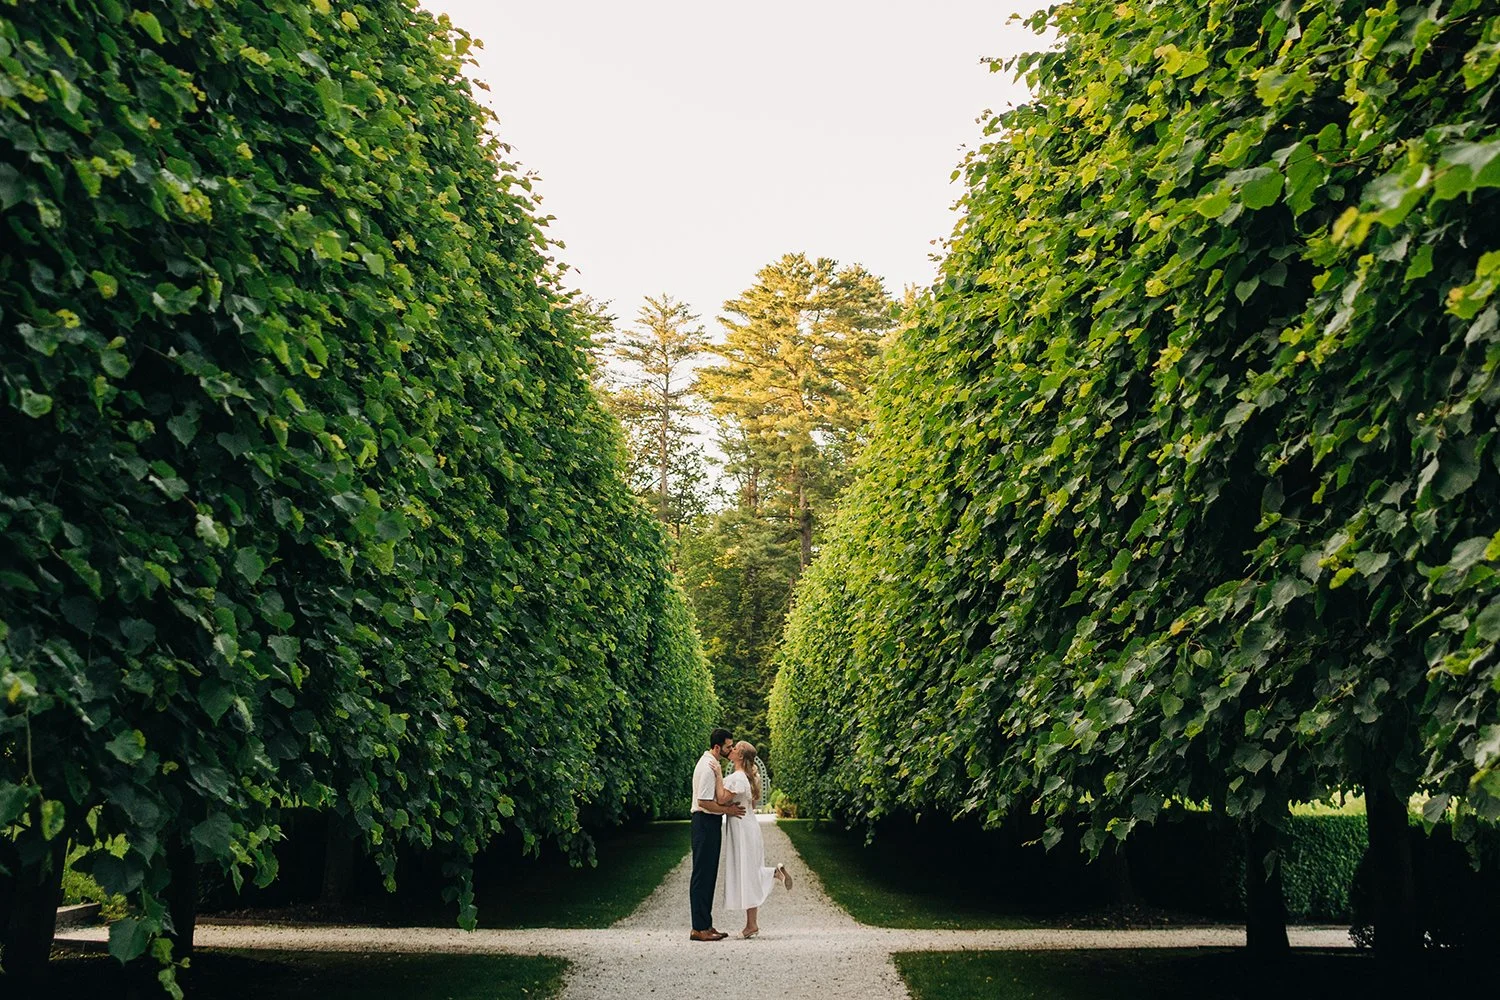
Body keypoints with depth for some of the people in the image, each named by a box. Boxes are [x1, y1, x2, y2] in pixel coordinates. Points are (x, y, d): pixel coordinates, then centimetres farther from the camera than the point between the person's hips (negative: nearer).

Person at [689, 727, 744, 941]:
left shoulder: (714, 764, 14)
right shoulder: (708, 767, -18)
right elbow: (704, 802, -22)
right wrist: (727, 810, -15)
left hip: (712, 822, 10)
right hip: (705, 822, -10)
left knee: (709, 875, 12)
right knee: (702, 875, -6)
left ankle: (706, 925, 17)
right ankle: (699, 928, -3)